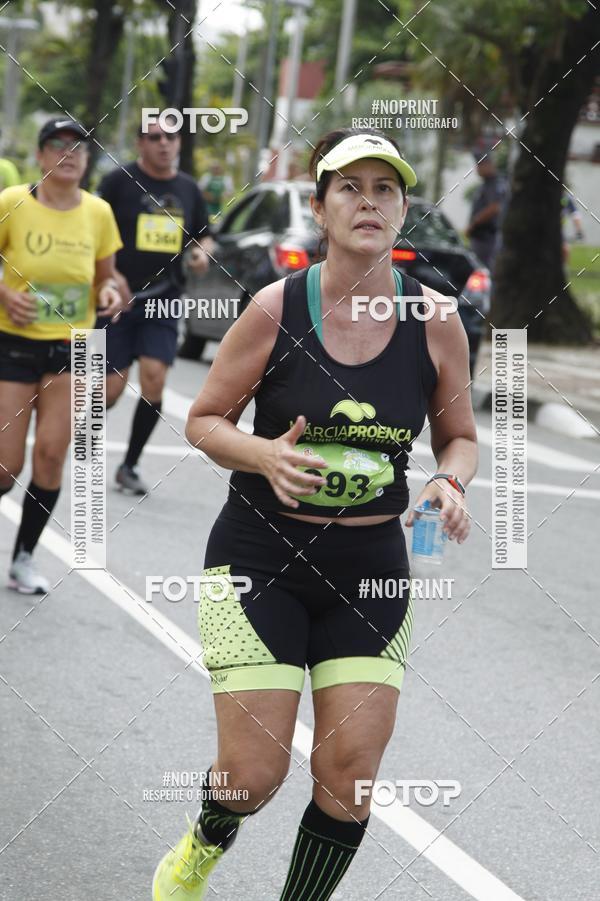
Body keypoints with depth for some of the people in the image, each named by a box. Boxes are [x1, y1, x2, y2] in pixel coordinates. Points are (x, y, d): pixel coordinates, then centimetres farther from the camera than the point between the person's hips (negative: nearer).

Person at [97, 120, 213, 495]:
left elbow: (204, 235, 23)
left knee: (154, 382, -10)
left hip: (163, 302, 3)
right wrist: (110, 276, -16)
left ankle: (130, 465, 7)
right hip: (120, 297, -3)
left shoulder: (188, 189, 11)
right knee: (111, 389, -6)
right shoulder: (120, 181, -3)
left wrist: (202, 252, 0)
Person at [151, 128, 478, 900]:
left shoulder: (435, 323, -4)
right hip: (260, 555, -2)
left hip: (371, 569, 3)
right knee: (254, 771, -5)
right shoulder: (276, 310, -11)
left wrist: (450, 481, -12)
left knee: (349, 775, -2)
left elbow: (458, 436, 11)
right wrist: (265, 455, -21)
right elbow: (204, 420, -1)